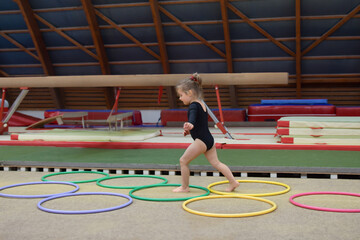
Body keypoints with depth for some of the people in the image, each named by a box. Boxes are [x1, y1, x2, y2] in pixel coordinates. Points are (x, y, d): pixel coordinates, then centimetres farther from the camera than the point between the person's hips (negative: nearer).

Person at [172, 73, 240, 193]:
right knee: (215, 162, 12)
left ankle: (184, 187, 10)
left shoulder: (193, 106, -15)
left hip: (201, 141, -10)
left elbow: (193, 119, -37)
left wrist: (189, 125, -57)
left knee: (183, 161, 1)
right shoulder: (201, 104, 15)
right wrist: (190, 130, 28)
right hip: (209, 139, 10)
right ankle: (233, 182, 8)